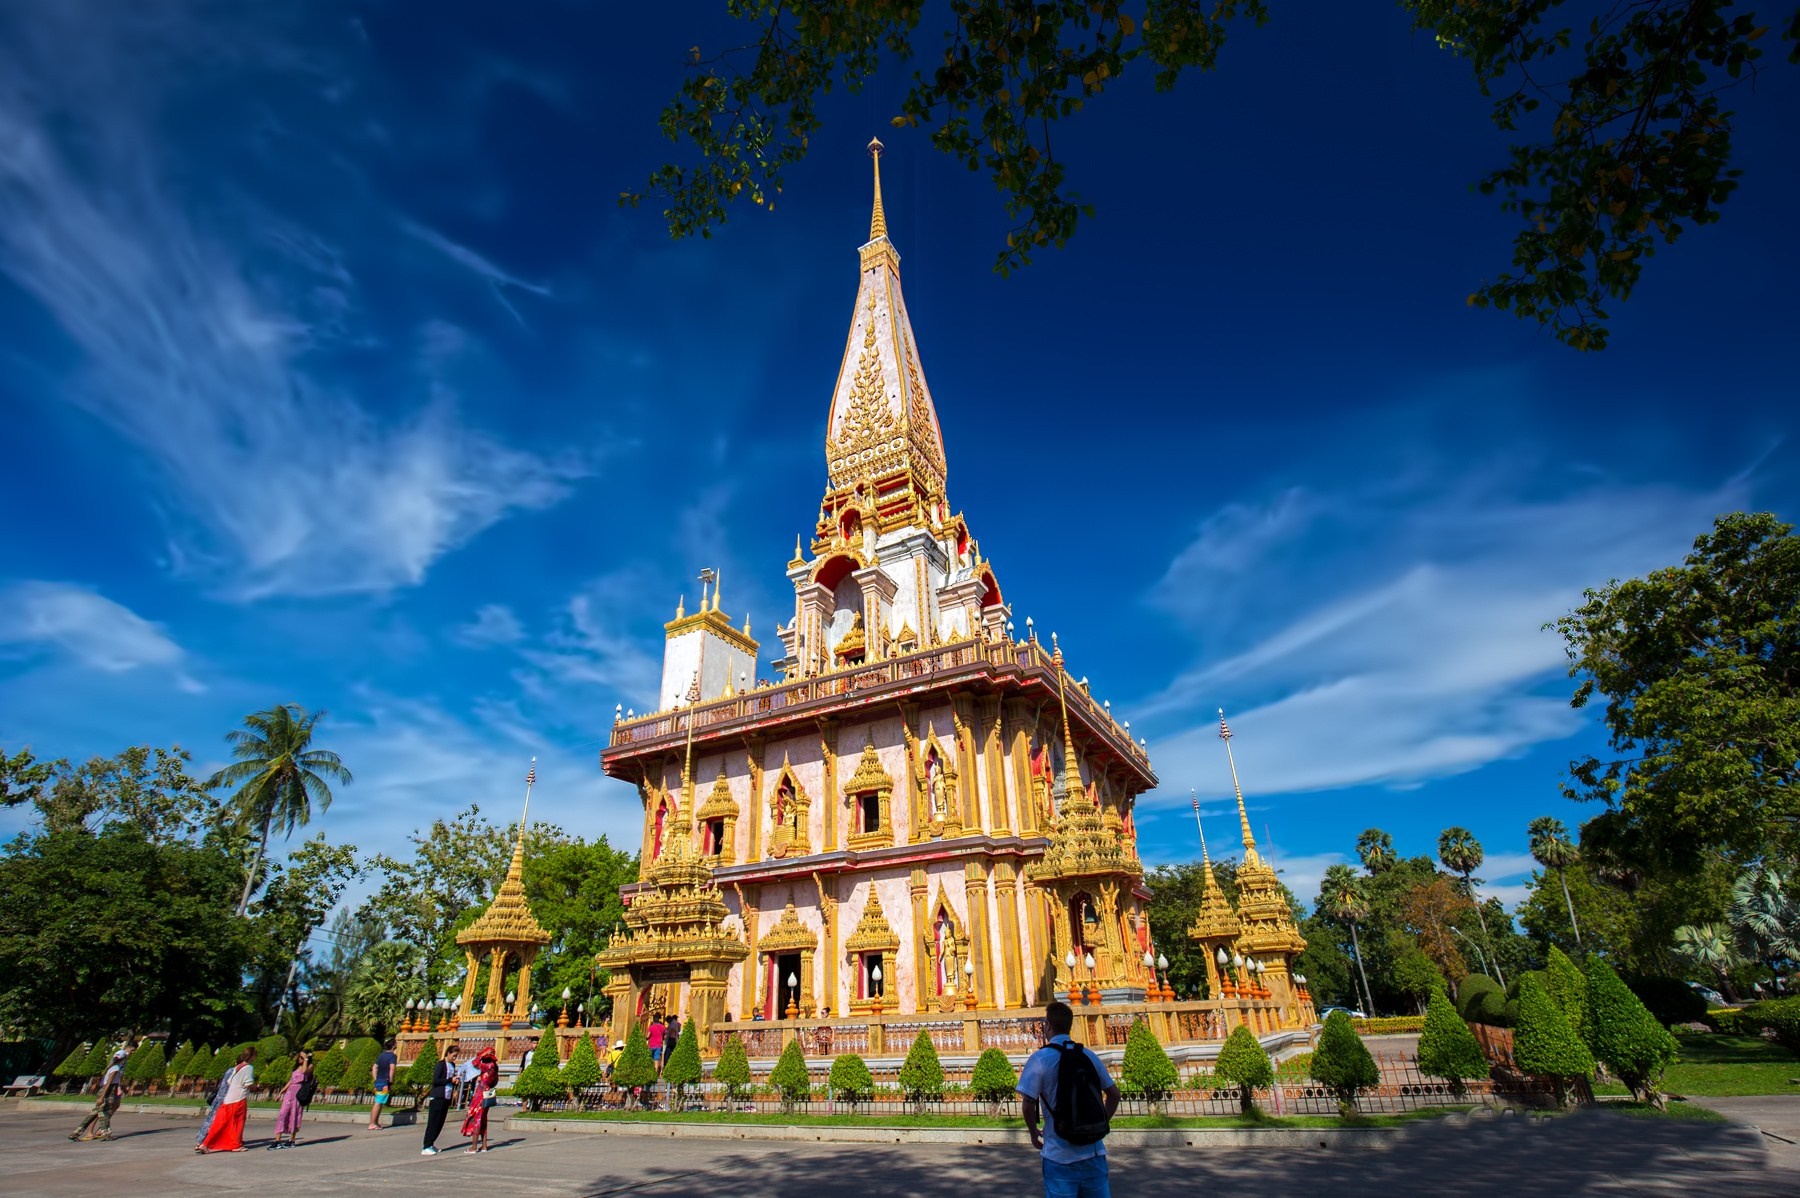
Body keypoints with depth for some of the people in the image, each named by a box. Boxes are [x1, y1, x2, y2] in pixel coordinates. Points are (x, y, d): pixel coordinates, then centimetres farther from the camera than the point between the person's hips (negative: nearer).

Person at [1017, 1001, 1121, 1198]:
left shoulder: (1040, 1058, -10)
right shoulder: (1088, 1055, 3)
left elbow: (1028, 1103, -14)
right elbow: (1114, 1094, 9)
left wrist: (1034, 1133, 3)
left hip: (1059, 1155, -4)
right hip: (1094, 1151, 4)